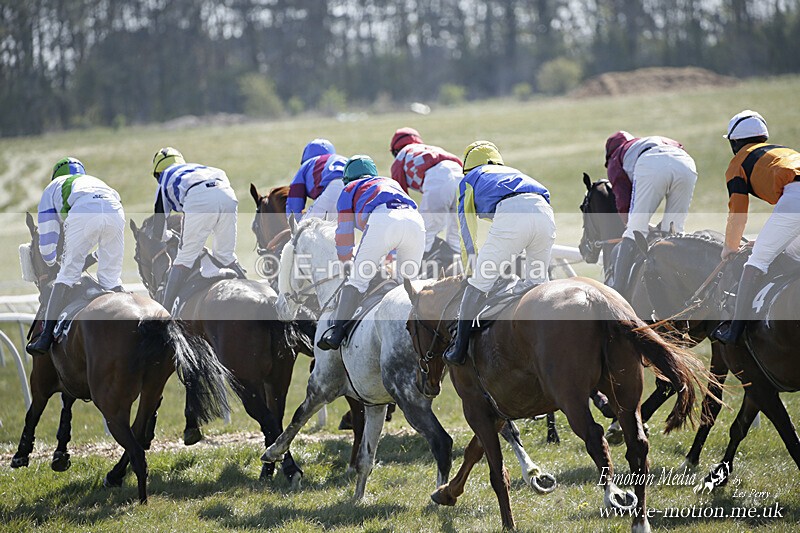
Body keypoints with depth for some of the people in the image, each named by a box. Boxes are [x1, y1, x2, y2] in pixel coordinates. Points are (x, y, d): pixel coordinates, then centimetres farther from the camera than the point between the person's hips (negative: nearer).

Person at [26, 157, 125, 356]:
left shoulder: (53, 187, 35)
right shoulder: (95, 181, 46)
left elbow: (47, 236, 32)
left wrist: (50, 262, 52)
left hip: (84, 212, -3)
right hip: (115, 211, 3)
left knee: (68, 274, 5)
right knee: (111, 278, 15)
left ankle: (47, 337, -1)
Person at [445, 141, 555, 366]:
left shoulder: (469, 180, 32)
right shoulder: (514, 172, 44)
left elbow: (467, 232, 31)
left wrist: (474, 269, 39)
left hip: (510, 212, -5)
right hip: (545, 211, 5)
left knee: (479, 284, 5)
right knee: (537, 283, 21)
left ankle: (459, 349, 4)